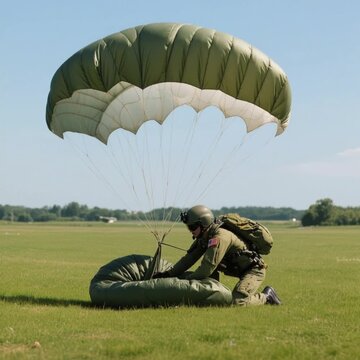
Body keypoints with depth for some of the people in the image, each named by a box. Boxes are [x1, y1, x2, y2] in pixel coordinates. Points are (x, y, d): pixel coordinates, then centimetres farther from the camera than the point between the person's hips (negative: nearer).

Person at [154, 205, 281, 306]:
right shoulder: (204, 238, 3)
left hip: (255, 269, -10)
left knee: (238, 302, -23)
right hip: (240, 269, 10)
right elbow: (189, 259, 4)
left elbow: (207, 268, -30)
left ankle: (266, 296, -1)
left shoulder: (220, 237, -27)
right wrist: (168, 274, -6)